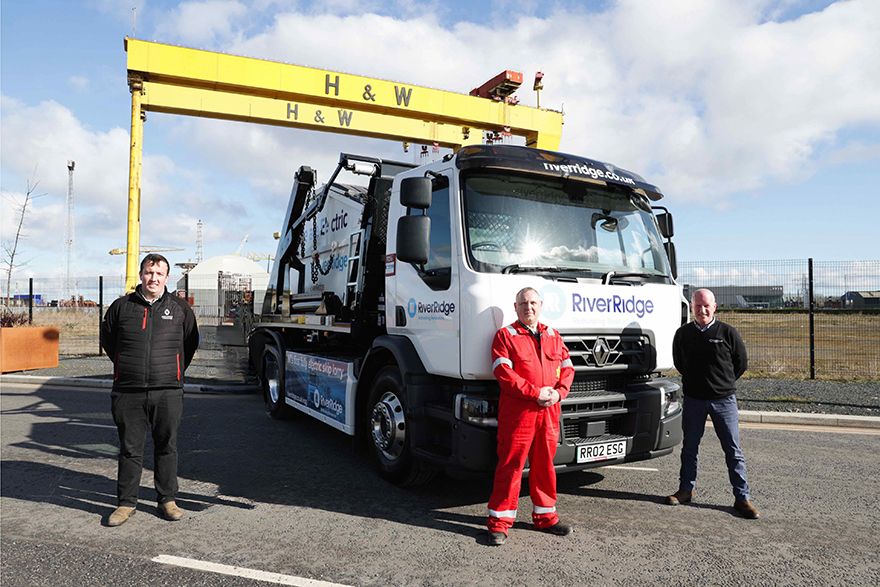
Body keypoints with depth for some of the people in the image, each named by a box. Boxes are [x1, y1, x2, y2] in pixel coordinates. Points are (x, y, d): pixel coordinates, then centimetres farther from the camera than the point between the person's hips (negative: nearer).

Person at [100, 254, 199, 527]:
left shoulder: (179, 308, 5)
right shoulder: (121, 306, 6)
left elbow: (191, 342, 17)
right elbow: (107, 339, 19)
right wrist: (126, 367, 16)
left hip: (168, 392, 0)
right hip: (128, 392, 0)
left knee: (167, 447, 8)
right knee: (130, 449, 8)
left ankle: (167, 499, 20)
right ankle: (126, 502, 20)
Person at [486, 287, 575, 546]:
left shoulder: (553, 336, 16)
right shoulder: (505, 336, 0)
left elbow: (567, 368, 12)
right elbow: (504, 373, -11)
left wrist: (559, 392, -7)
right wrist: (535, 393, -16)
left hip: (549, 413, 5)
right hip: (517, 411, -5)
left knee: (545, 464, 14)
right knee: (510, 464, -1)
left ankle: (545, 516, 29)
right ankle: (499, 521, 10)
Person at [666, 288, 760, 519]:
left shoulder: (727, 332, -5)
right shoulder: (683, 333, 1)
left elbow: (741, 363, 6)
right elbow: (678, 362, 16)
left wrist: (723, 383, 9)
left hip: (724, 399, -2)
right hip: (693, 399, 2)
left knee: (733, 450, 3)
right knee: (689, 448, 12)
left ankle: (742, 498, 11)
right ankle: (686, 490, 25)